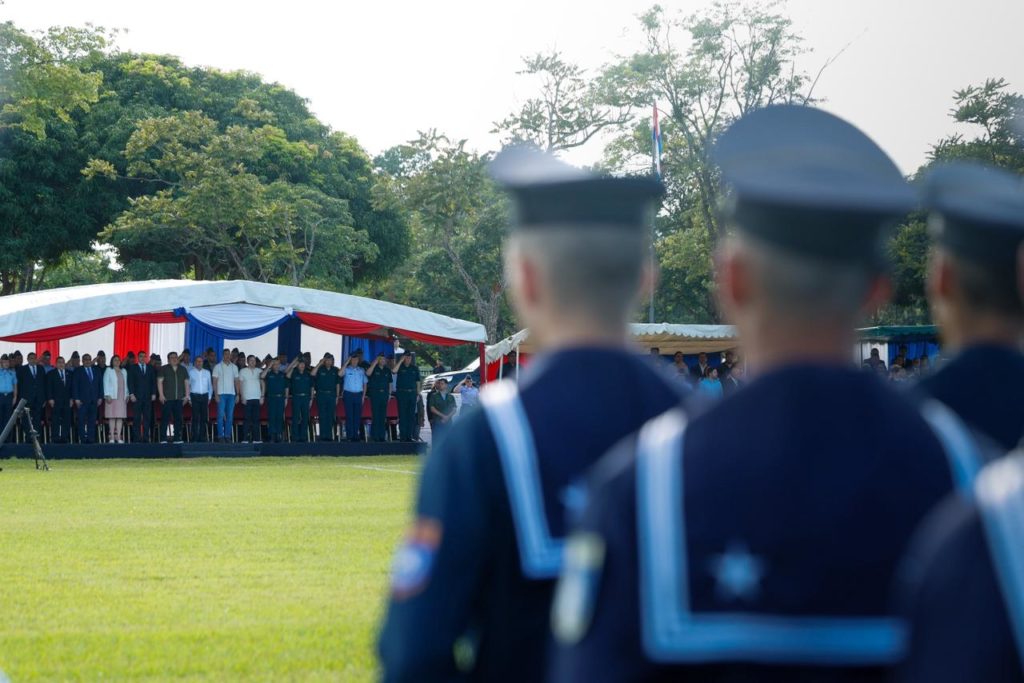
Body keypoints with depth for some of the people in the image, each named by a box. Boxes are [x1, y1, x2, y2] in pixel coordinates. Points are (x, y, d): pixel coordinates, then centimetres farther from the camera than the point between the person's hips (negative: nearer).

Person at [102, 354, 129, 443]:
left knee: (120, 417, -1)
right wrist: (107, 395, -11)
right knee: (112, 417, -6)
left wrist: (127, 395, 8)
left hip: (122, 397, 4)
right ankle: (111, 437, -7)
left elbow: (126, 384, 17)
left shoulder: (124, 371, 18)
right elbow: (106, 383, -2)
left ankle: (118, 437, -1)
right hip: (112, 397, -4)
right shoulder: (108, 371, 4)